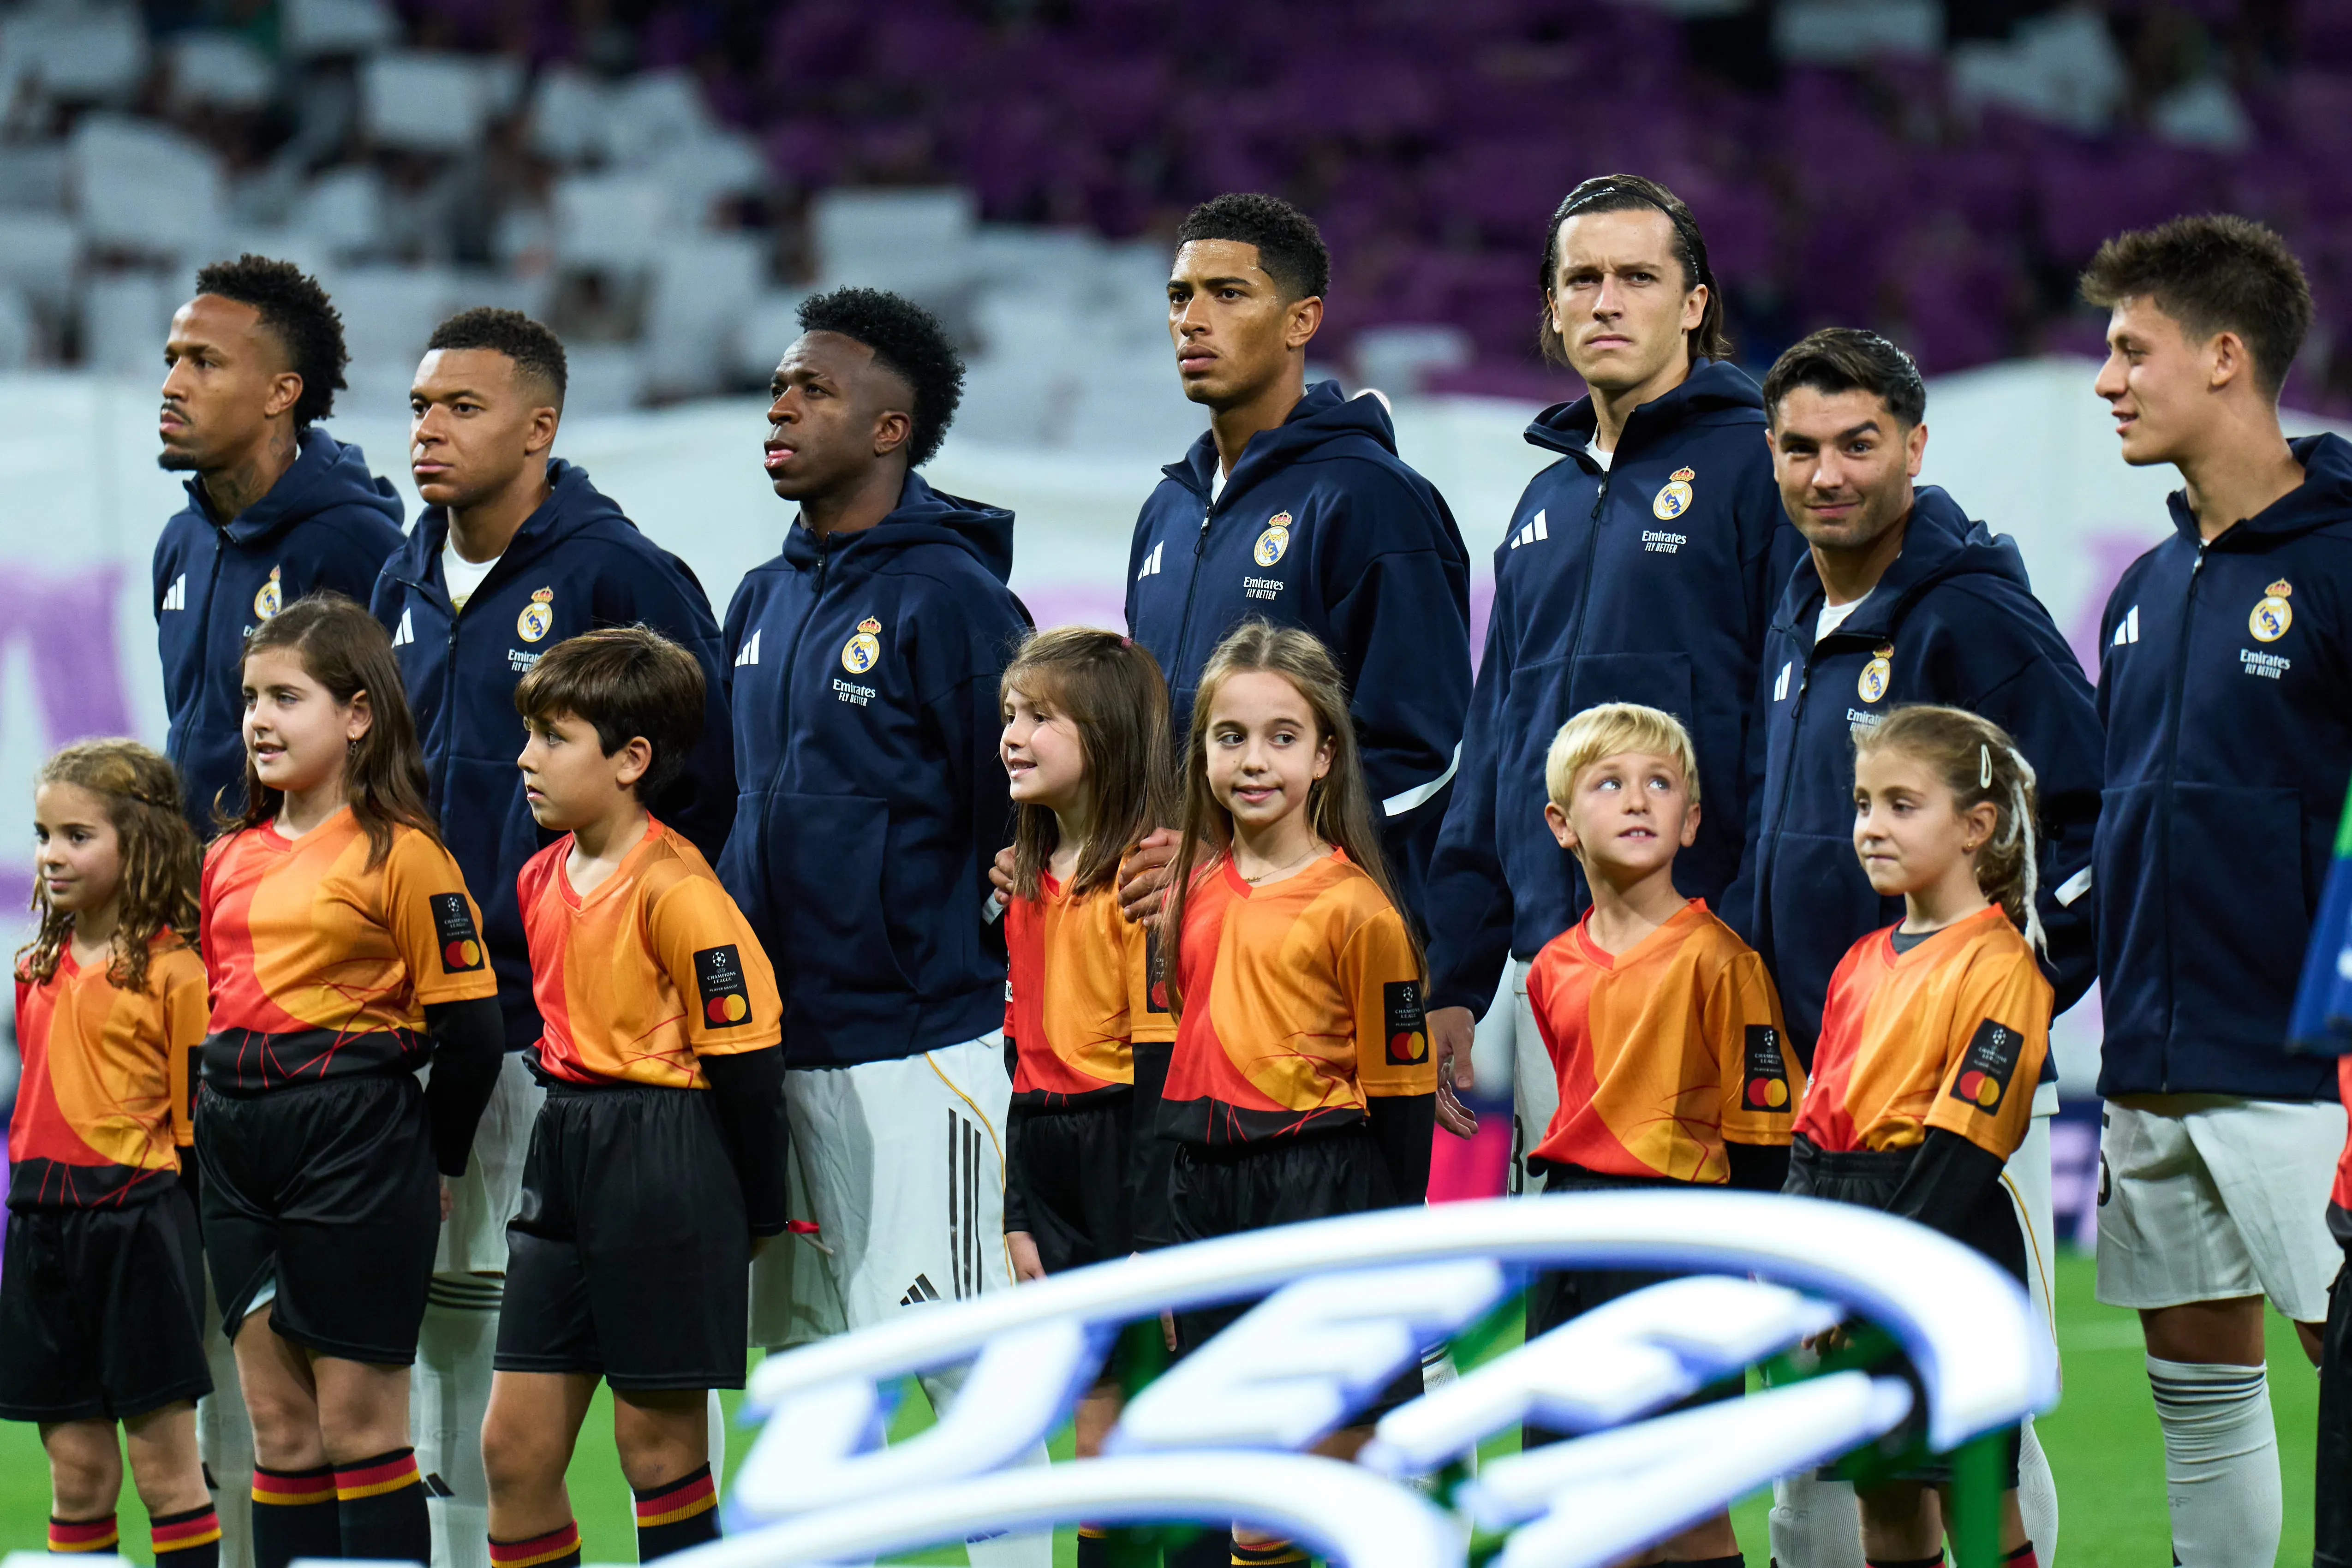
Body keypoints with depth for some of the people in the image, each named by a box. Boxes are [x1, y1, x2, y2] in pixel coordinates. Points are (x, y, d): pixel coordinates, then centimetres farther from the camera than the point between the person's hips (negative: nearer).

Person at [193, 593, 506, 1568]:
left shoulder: (399, 856, -8)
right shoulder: (228, 861, 12)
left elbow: (467, 1022, -8)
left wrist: (428, 1163, -2)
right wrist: (216, 1113, 11)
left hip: (353, 1134, -6)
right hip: (235, 1137, 7)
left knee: (359, 1419, -3)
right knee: (279, 1425, 8)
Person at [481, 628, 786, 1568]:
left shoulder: (674, 890, -16)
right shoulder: (542, 880, 9)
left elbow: (745, 1052, -14)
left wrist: (752, 1217, -8)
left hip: (666, 1168, -8)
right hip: (566, 1151, 8)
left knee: (659, 1441, 0)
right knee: (514, 1445, 5)